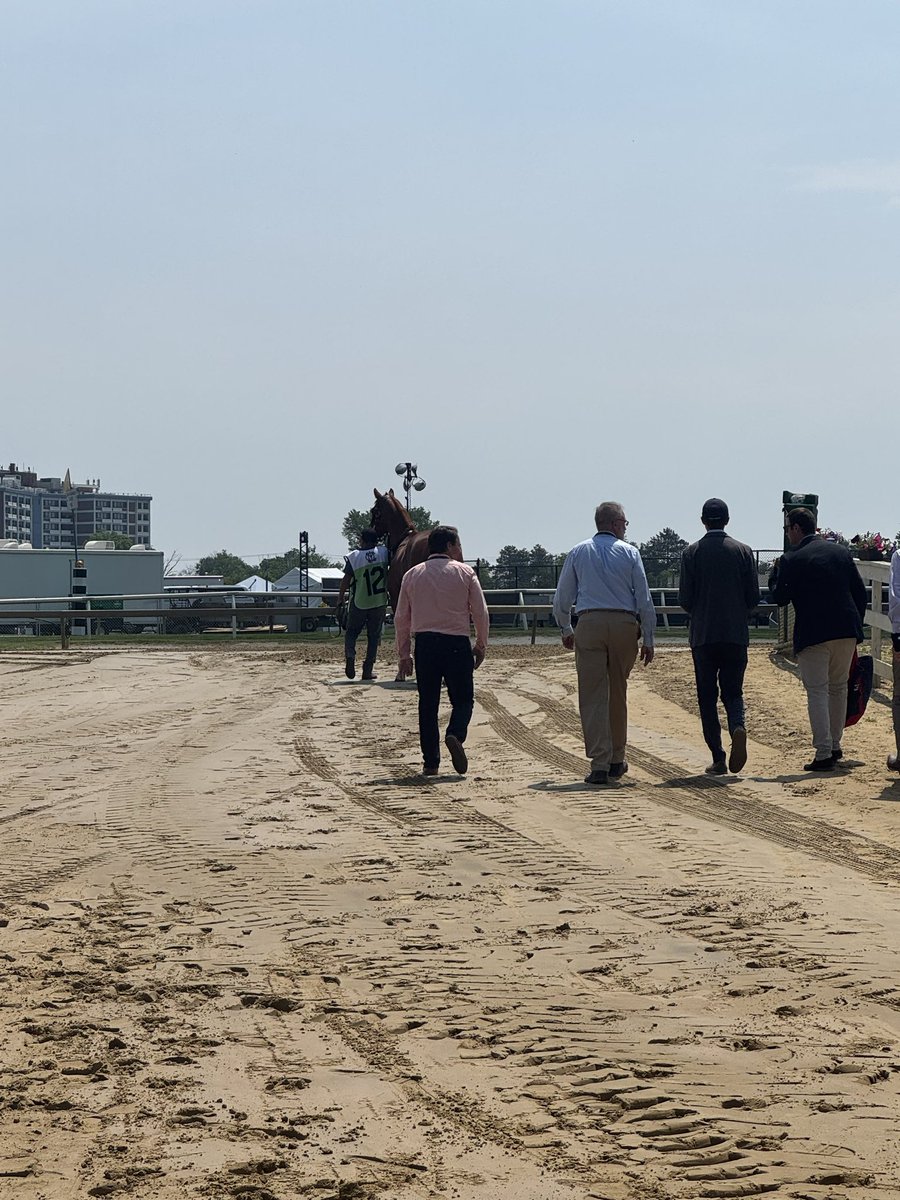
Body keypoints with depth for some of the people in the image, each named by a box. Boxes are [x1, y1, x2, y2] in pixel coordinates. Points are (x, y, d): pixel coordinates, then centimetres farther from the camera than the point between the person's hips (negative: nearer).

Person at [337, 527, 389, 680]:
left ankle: (350, 655, -12)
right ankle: (368, 669, 6)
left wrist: (340, 598, 5)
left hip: (359, 603, -2)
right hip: (379, 602, 2)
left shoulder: (353, 557, -9)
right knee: (374, 635, 10)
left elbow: (346, 580, -5)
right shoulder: (383, 552, -3)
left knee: (351, 632, 14)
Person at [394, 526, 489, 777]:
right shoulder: (464, 573, 1)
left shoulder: (412, 575, 9)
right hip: (457, 643, -3)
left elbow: (401, 618, 9)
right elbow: (480, 613, -1)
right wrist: (481, 645, 11)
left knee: (428, 703, 8)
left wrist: (403, 654, 15)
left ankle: (430, 762, 6)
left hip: (424, 643, 3)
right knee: (463, 699, 7)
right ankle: (455, 735, -23)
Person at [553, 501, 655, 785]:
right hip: (624, 624, 0)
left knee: (593, 697, -3)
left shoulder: (578, 552, 9)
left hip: (589, 624, 0)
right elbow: (644, 599, 3)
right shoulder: (629, 552, 5)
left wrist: (566, 630, 24)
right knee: (618, 694, 14)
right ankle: (616, 760, 22)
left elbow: (562, 598, 10)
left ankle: (600, 764, -11)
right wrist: (648, 639, 7)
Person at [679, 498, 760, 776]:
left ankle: (718, 759, 1)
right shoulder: (743, 551, 1)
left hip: (703, 635, -1)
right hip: (736, 634, 1)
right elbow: (754, 597, 1)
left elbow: (684, 599, -4)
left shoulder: (692, 553, -4)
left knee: (707, 697, 6)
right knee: (733, 692, 10)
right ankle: (738, 727, -21)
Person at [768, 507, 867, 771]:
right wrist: (856, 626, 18)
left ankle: (824, 754, -6)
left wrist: (775, 573, 12)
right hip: (846, 631, 5)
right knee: (839, 687, 18)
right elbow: (860, 592, 11)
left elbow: (780, 598, -4)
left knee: (817, 692, -2)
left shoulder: (792, 560, -8)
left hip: (813, 635, -5)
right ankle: (835, 746, 26)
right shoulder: (841, 552, 9)